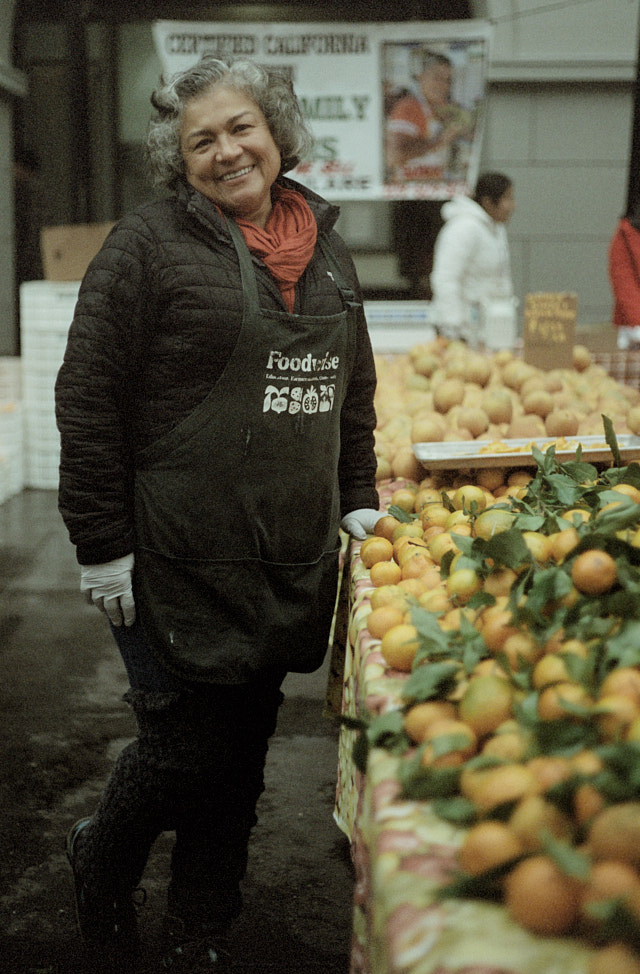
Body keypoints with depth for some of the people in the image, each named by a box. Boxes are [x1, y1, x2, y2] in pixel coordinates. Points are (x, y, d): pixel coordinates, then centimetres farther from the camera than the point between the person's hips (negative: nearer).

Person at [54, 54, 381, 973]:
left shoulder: (324, 247, 12)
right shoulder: (149, 243, -6)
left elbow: (355, 389, 22)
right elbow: (87, 398, -9)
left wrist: (358, 501, 14)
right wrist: (102, 545, -11)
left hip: (290, 560, 5)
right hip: (178, 562, -5)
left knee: (242, 754, 12)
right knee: (187, 746, 2)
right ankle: (100, 862, 34)